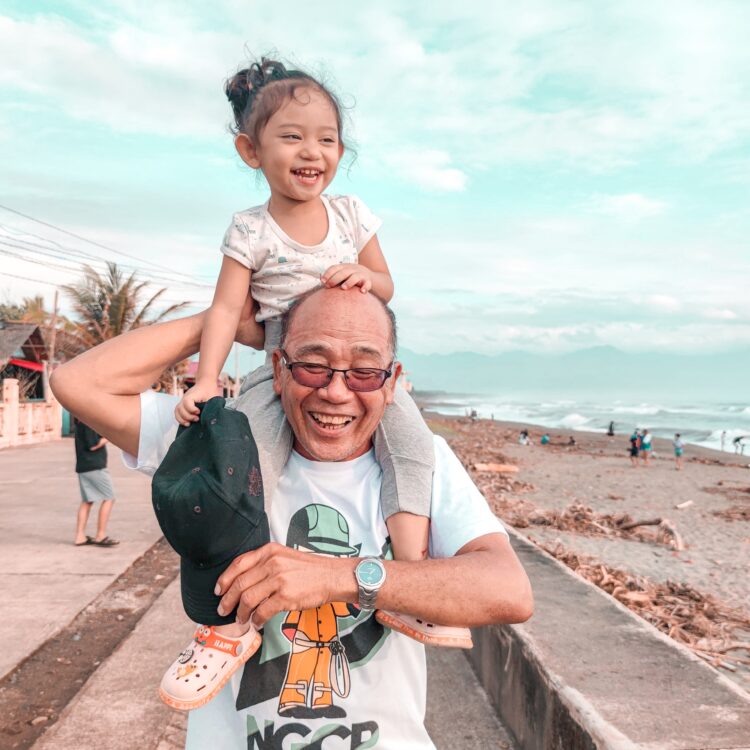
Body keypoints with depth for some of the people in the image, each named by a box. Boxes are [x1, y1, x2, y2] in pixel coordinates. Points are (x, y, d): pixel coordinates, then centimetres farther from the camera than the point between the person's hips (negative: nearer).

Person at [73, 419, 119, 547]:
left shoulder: (81, 420, 13)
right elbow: (93, 445, -20)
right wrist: (107, 437, -7)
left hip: (83, 466, 9)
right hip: (94, 466, -9)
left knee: (87, 501, 13)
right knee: (108, 498, -1)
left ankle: (80, 536, 13)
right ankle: (100, 536, 1)